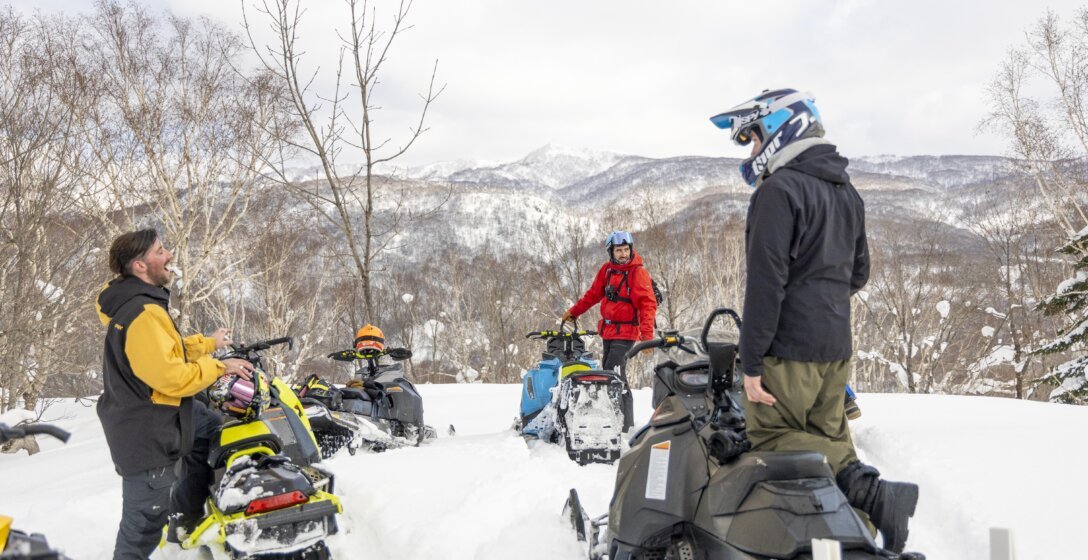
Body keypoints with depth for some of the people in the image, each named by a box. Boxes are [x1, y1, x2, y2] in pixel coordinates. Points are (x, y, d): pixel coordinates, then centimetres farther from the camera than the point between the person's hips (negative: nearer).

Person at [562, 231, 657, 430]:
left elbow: (648, 305, -17)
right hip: (608, 331, 7)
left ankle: (626, 425, -15)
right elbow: (594, 294, 23)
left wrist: (647, 334, -26)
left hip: (625, 332, -7)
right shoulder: (607, 269, 9)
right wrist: (573, 312, 26)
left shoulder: (638, 273, -10)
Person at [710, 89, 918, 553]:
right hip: (837, 346, 9)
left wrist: (751, 362, -17)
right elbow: (858, 274, 22)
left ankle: (865, 489, -19)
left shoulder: (779, 190, -13)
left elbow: (765, 281, -19)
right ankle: (861, 532, 2)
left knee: (772, 437, -2)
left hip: (789, 349, -8)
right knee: (828, 438, 14)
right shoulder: (847, 193, 15)